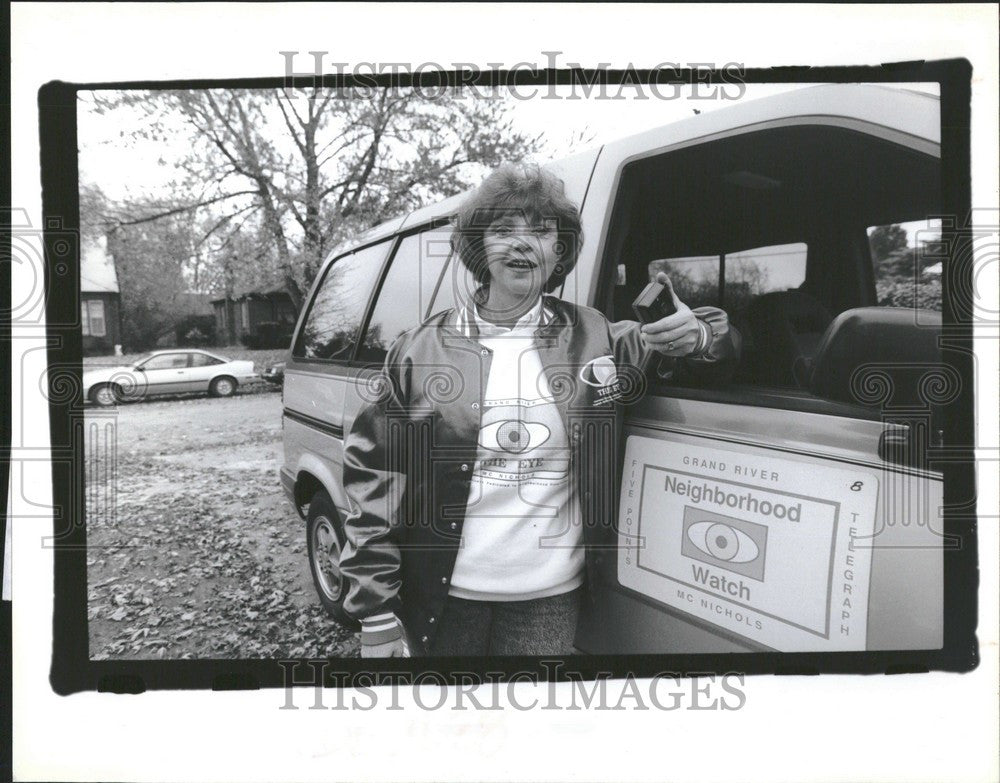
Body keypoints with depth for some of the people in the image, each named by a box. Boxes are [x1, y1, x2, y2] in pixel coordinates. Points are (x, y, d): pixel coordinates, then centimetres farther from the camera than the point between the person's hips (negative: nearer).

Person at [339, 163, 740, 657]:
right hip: (441, 598, -1)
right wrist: (376, 618, -6)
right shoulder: (421, 351, -4)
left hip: (551, 600, 1)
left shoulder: (596, 342, 1)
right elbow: (373, 482, -3)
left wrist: (697, 334, -15)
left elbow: (724, 352, 10)